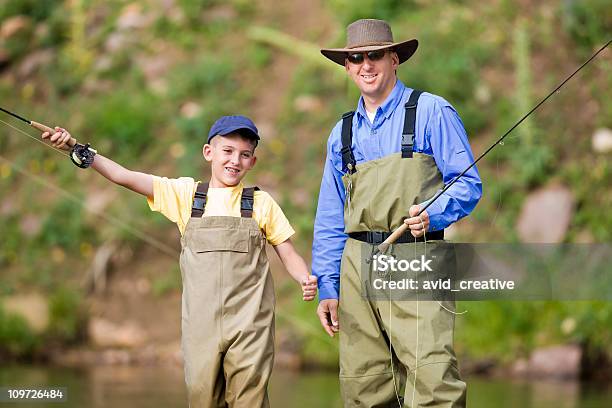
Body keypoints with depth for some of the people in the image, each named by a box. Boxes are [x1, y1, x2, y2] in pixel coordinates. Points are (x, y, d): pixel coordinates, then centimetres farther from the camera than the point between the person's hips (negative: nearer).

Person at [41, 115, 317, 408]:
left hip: (249, 327, -2)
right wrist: (77, 150, -6)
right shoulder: (186, 194, 8)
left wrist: (307, 281, -12)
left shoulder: (261, 203, 7)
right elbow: (125, 177, 3)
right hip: (201, 324, 2)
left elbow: (288, 254, 10)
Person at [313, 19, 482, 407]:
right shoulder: (343, 133, 20)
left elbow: (469, 184, 0)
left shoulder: (430, 112, 4)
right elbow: (330, 218, 21)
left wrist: (432, 215, -19)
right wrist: (327, 286, 14)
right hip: (357, 267, 5)